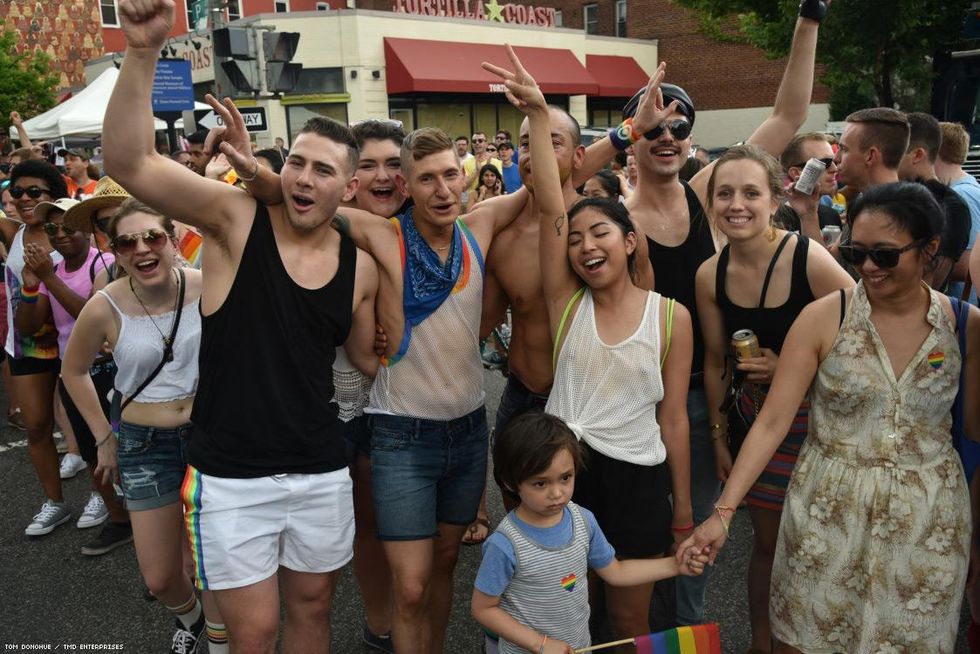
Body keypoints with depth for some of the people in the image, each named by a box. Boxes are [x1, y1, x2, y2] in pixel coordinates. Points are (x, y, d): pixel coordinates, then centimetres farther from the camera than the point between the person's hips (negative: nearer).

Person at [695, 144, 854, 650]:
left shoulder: (810, 260, -21)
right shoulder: (711, 275, -7)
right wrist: (718, 436, 10)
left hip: (820, 419, -3)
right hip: (755, 418, 3)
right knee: (767, 541, 18)